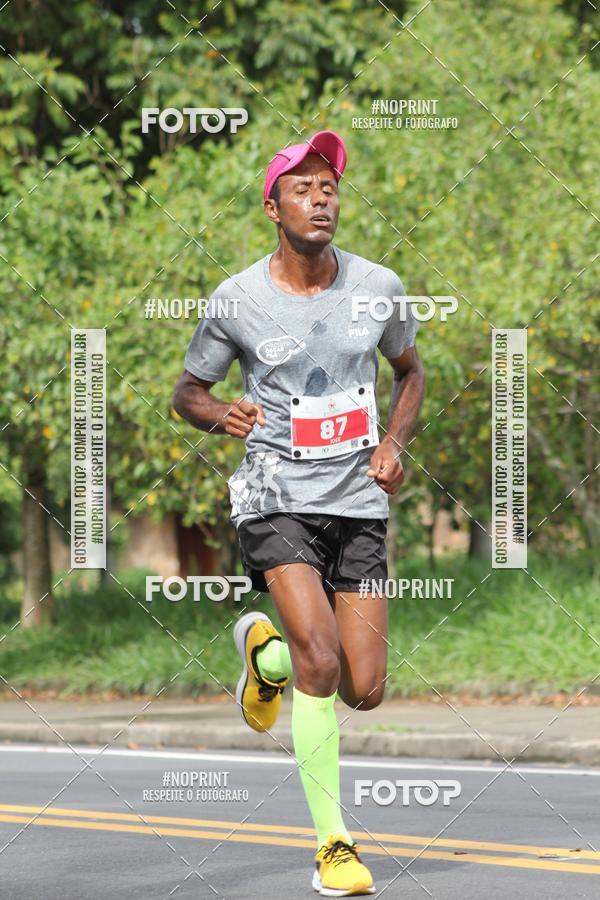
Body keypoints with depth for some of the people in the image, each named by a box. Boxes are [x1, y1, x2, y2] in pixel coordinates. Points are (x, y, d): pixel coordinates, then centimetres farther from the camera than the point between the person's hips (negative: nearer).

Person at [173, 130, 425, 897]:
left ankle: (266, 648, 35)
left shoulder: (378, 287, 2)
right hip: (276, 497, -3)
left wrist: (393, 443, 1)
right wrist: (221, 416, -15)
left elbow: (409, 372, 20)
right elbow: (187, 393, 9)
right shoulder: (238, 300, -5)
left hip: (359, 502, 3)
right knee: (321, 661, -21)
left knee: (364, 689, 1)